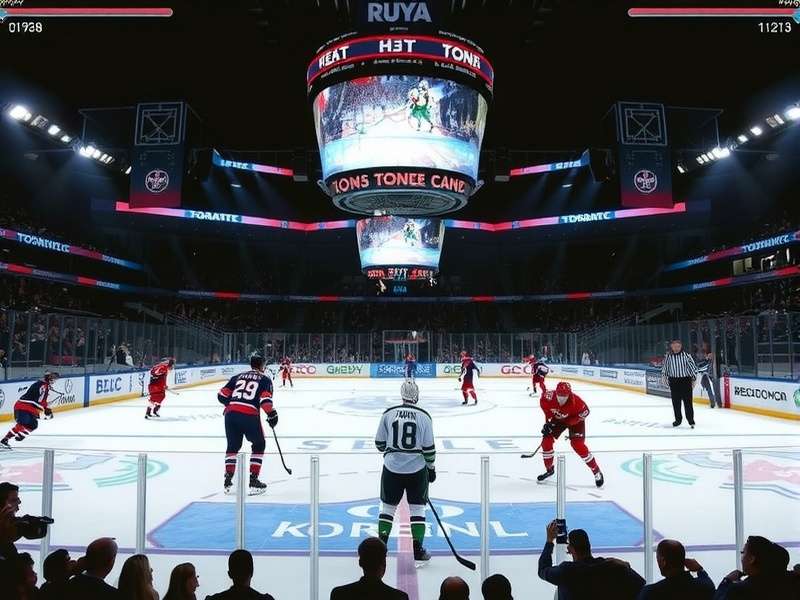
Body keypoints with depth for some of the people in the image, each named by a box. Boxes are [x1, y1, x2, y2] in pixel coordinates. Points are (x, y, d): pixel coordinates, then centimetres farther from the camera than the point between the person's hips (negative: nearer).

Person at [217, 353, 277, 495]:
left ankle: (228, 480, 18)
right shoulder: (265, 379, 10)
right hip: (250, 416, -4)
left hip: (231, 414, 4)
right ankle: (253, 480, 13)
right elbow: (265, 400, -6)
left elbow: (222, 395, 19)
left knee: (233, 446, 23)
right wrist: (272, 414, 7)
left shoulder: (238, 377, 23)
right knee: (259, 445, 17)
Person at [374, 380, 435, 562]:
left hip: (392, 468, 1)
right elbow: (429, 447, -4)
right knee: (417, 508, 10)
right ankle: (418, 549, 11)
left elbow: (379, 443, 3)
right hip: (417, 470, -1)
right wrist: (431, 468, 9)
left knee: (388, 506, 15)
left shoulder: (388, 414, -3)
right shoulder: (424, 416, -5)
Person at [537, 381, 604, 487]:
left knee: (577, 445, -17)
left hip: (575, 420, -4)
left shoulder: (575, 401, -38)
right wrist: (548, 419, -8)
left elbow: (585, 412, -22)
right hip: (557, 419, 4)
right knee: (546, 441, -3)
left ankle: (597, 472, -1)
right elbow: (543, 400, -7)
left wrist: (568, 422, -25)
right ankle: (549, 469, 18)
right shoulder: (549, 396, -31)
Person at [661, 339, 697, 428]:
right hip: (673, 381, 3)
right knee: (675, 401, 10)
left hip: (685, 380, -3)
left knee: (687, 401, -3)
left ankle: (691, 420, 5)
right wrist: (664, 376, 8)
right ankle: (678, 419, 24)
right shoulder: (668, 356, -1)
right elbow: (664, 367, 13)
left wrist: (693, 378, -3)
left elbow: (693, 366, -3)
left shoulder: (686, 355, -9)